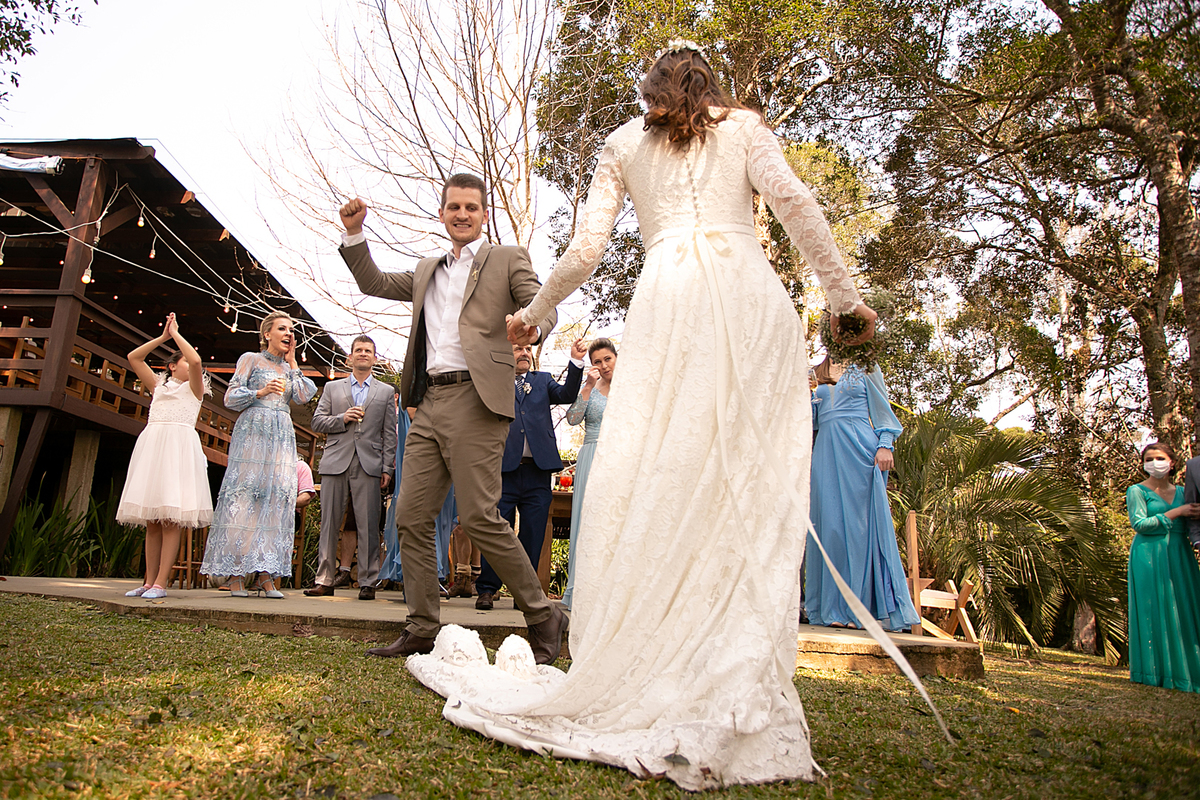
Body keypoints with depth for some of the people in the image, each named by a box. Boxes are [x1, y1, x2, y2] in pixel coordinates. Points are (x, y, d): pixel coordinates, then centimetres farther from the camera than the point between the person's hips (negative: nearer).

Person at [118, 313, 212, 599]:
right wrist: (163, 337, 16)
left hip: (179, 447, -5)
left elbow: (196, 361, -6)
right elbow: (133, 358, 21)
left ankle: (160, 583, -13)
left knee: (170, 519, -11)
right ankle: (148, 581, 5)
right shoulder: (158, 385, 24)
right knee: (151, 521, 3)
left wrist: (176, 334, 6)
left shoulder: (194, 388, 12)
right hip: (151, 446, 5)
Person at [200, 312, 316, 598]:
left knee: (276, 498, -5)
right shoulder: (251, 359, 8)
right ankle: (236, 574, -6)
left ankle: (265, 574, -5)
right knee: (243, 496, -9)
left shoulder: (289, 368, 21)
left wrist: (292, 362, 8)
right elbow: (231, 397, 2)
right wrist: (260, 392, -13)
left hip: (282, 435, 4)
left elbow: (304, 396, 4)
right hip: (253, 431, -4)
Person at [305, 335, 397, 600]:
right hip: (335, 464, 1)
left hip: (369, 466, -1)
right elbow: (317, 422, 11)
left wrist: (387, 469, 0)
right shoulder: (332, 388, 18)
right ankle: (324, 580, 11)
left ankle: (368, 583, 2)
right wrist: (342, 418, -6)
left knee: (368, 526, -3)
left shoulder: (386, 392, 15)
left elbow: (389, 434, 9)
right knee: (329, 524, 3)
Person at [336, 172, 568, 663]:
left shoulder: (508, 259, 9)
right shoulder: (427, 271, 26)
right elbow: (375, 284, 29)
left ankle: (542, 617, 1)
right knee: (412, 518, 3)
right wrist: (354, 234, 15)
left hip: (475, 401, -6)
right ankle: (423, 630, 12)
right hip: (428, 405, 7)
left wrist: (532, 325, -27)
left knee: (479, 517, -13)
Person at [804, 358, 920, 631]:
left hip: (859, 447, -4)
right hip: (826, 450, 4)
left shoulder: (865, 368, 12)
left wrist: (885, 445, -10)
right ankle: (835, 608, -3)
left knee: (861, 522, -8)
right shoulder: (820, 380, 22)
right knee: (829, 523, -3)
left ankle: (863, 608, -7)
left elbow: (882, 408, 5)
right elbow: (810, 418, 19)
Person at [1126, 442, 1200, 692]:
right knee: (1155, 611, -5)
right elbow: (1139, 524, -9)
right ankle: (1157, 672, -1)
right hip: (1149, 556, -5)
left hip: (1180, 555, 5)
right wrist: (1176, 512, -10)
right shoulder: (1137, 491, 1)